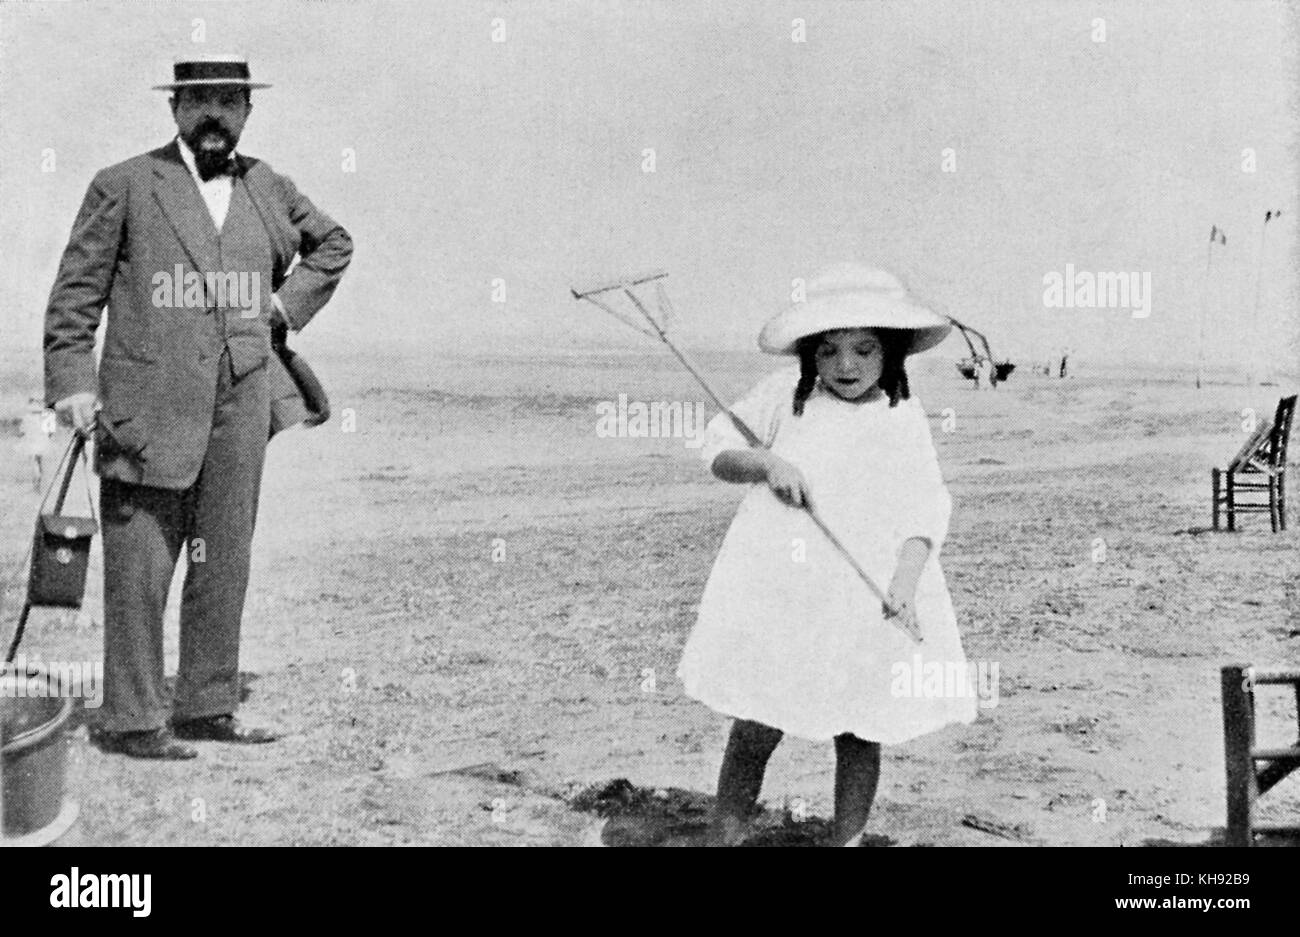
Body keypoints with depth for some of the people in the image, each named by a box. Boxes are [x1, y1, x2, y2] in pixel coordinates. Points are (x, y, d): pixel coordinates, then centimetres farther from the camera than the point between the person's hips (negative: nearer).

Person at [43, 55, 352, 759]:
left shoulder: (267, 190, 14)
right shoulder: (123, 186, 2)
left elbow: (333, 243, 30)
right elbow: (76, 290, 1)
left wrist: (291, 302, 15)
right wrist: (72, 381, -9)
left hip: (242, 400, 4)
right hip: (150, 406, -4)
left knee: (224, 563, 8)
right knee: (139, 566, -3)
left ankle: (207, 707, 18)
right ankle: (129, 720, 4)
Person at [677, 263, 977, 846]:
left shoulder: (902, 417, 4)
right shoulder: (786, 395, 5)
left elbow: (924, 507, -2)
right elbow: (718, 448, 10)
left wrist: (906, 576, -18)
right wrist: (764, 464, -10)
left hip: (869, 596, 1)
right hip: (778, 591, 0)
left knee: (860, 733, 8)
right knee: (754, 728, 3)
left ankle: (847, 839, 24)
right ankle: (722, 835, 16)